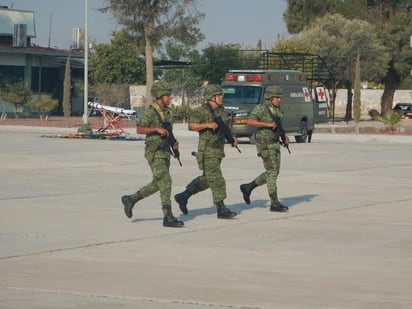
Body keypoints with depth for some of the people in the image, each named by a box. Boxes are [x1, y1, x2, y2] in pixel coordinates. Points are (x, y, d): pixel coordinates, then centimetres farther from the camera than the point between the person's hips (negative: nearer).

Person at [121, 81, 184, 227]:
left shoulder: (167, 112, 13)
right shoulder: (149, 112, -11)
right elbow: (139, 129, -21)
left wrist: (174, 142, 5)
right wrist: (157, 129, -29)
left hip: (165, 153, 9)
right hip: (154, 153, -9)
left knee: (157, 185, 13)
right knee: (165, 182, -14)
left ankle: (130, 199, 28)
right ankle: (168, 218, -14)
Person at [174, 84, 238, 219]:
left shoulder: (222, 111, 13)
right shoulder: (201, 111, -11)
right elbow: (191, 126, -21)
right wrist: (208, 125, -31)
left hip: (218, 151, 9)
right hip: (207, 151, -9)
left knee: (207, 179, 15)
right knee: (217, 180, -9)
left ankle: (183, 196, 26)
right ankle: (221, 210, -6)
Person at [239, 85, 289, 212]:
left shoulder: (276, 109, 12)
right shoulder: (260, 108, -13)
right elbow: (250, 122, -24)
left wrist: (284, 136, 7)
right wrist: (268, 124, -27)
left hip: (275, 144, 9)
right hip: (264, 144, -9)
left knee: (273, 173, 11)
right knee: (272, 172, -10)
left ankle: (247, 188, 25)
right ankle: (274, 204, -8)